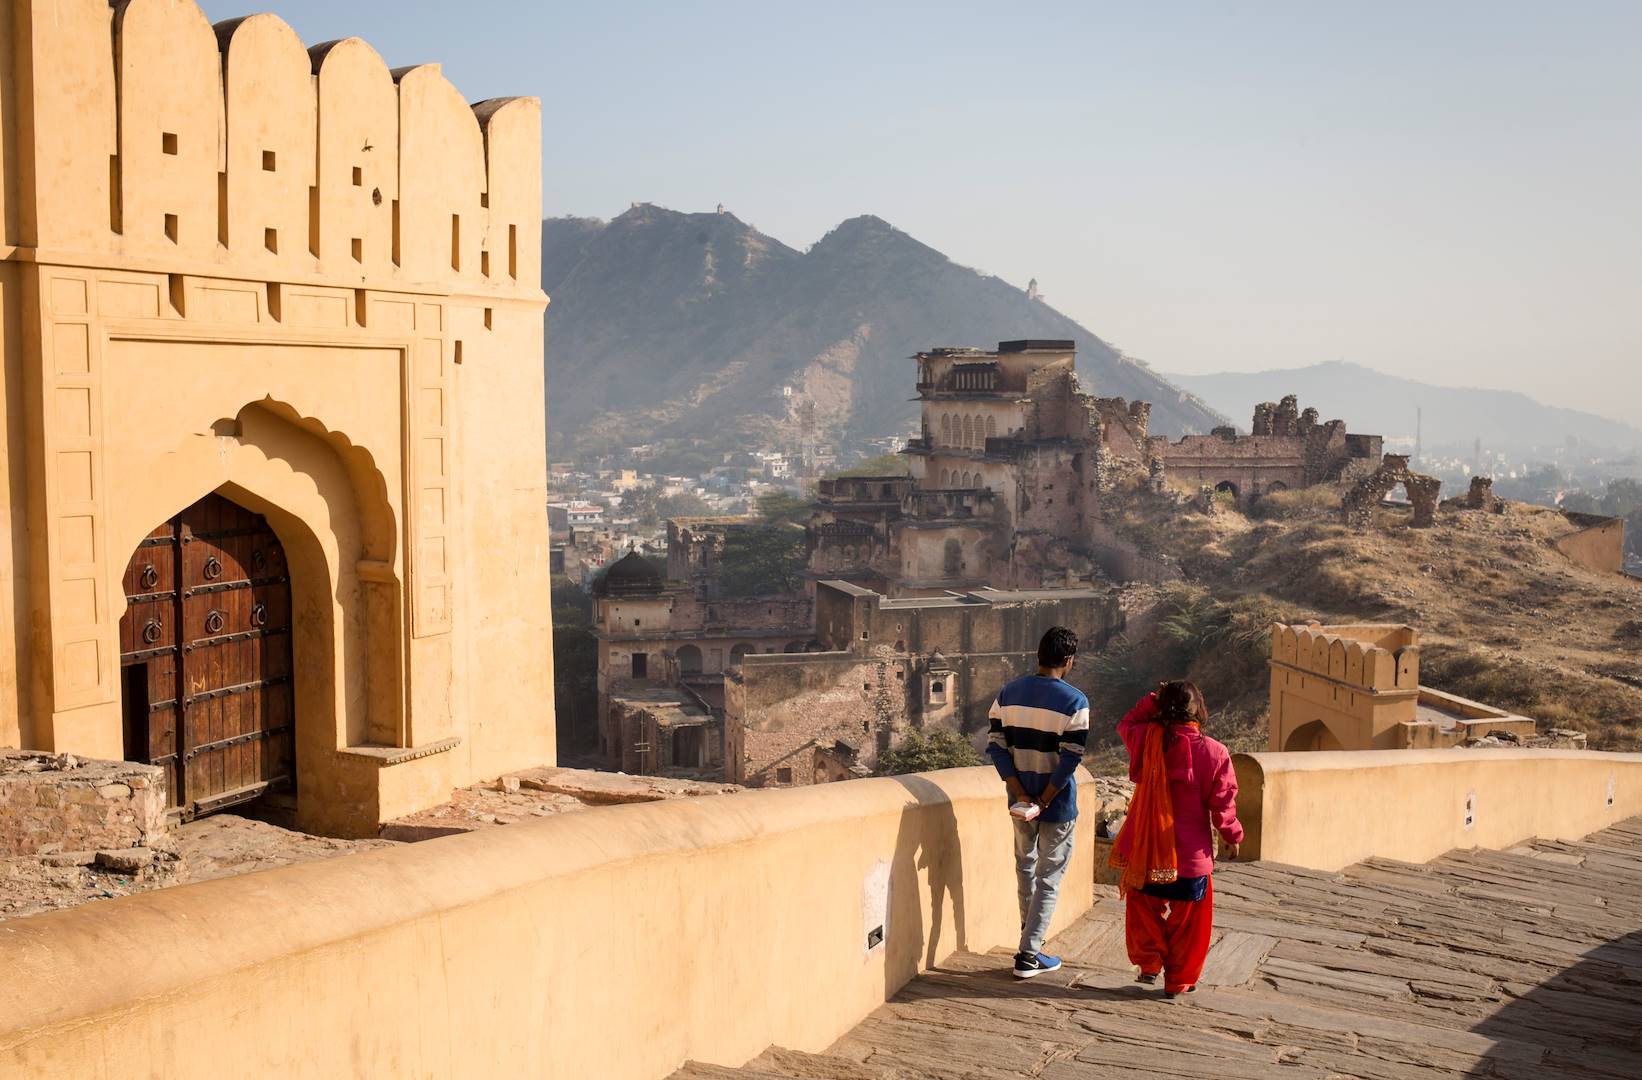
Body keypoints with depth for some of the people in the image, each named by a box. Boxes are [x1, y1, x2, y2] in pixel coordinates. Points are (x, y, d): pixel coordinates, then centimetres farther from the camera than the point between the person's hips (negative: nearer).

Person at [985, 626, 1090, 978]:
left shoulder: (1009, 693, 0)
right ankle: (1028, 956, 6)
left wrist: (1022, 796, -6)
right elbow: (1071, 759, -19)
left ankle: (1031, 937, 38)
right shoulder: (1075, 701, -14)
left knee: (1025, 867, 23)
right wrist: (1044, 801, -12)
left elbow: (996, 747, -4)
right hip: (1058, 805, -4)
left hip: (1020, 801, 5)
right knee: (1049, 879, 6)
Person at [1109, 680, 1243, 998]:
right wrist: (1232, 837, 7)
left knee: (1145, 906, 23)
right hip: (1191, 851, -2)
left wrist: (1153, 700, 9)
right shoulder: (1213, 752, -14)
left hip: (1145, 849, 2)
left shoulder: (1147, 739, -8)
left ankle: (1148, 963, 19)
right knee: (1185, 919, 12)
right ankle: (1178, 980, 19)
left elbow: (1126, 724, 18)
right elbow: (1222, 804, -8)